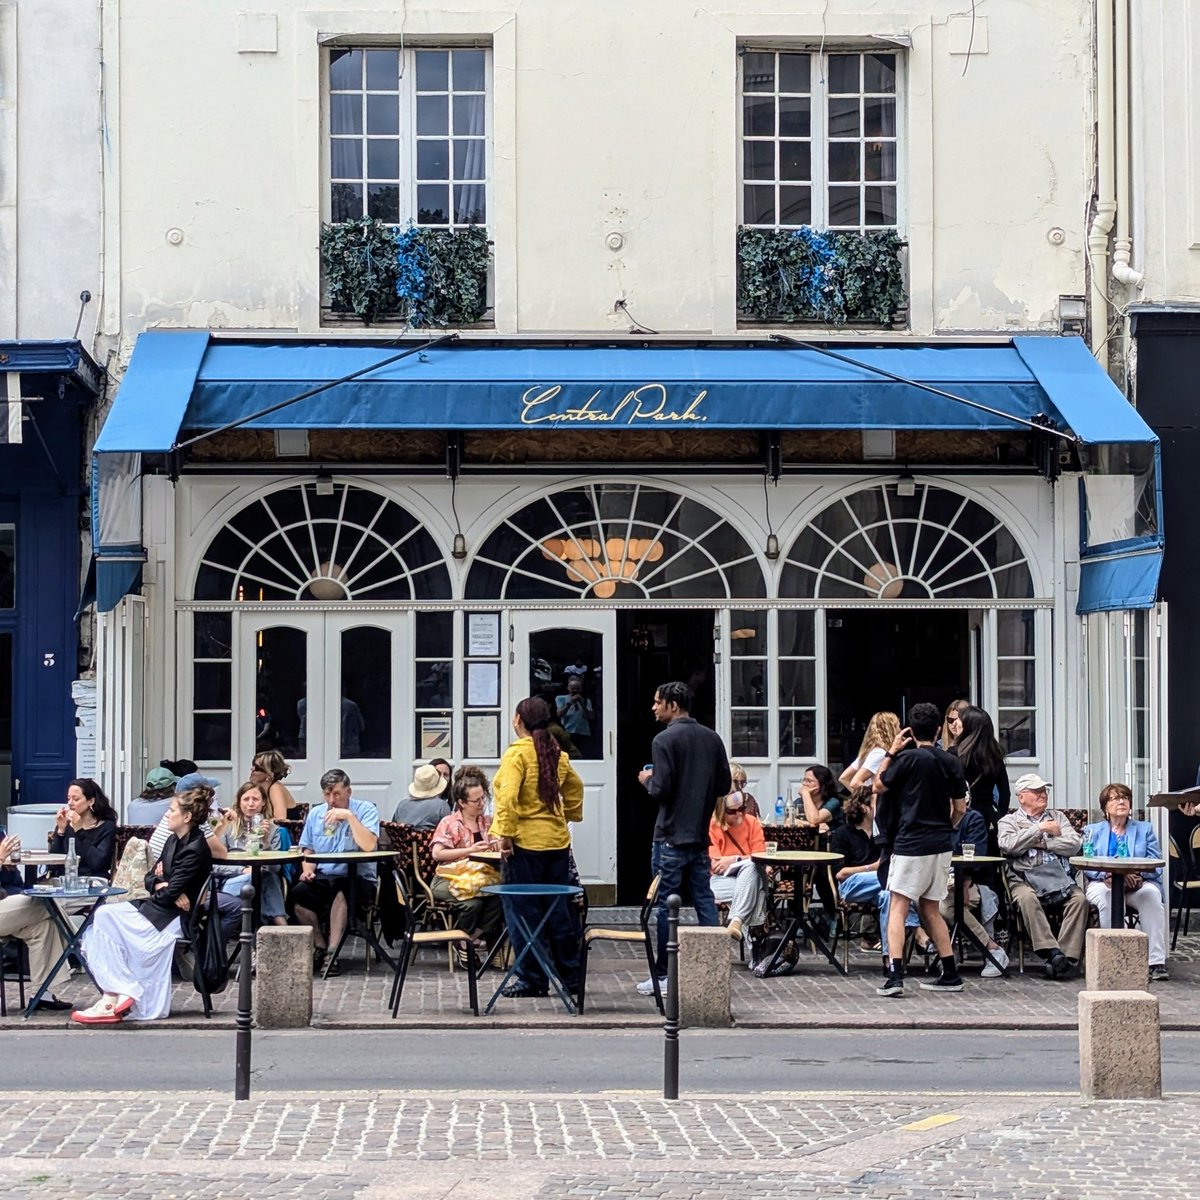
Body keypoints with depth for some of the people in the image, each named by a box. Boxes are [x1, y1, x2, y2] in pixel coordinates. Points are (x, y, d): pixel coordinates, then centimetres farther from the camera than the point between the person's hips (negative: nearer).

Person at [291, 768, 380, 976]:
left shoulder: (366, 809, -2)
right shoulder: (315, 814, 14)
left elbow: (369, 846, -18)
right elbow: (307, 850, 19)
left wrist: (350, 816, -20)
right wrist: (307, 869, -2)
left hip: (358, 879, -4)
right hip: (322, 877, 4)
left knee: (339, 890, -37)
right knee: (298, 893, -26)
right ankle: (320, 948, -10)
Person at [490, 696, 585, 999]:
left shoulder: (517, 753, -11)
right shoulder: (556, 754, 9)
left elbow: (508, 796, -20)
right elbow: (575, 787, 21)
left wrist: (505, 834, -17)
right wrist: (570, 816, 30)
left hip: (525, 841, -7)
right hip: (557, 840, 7)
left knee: (523, 912, 1)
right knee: (559, 911, 12)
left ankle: (533, 979, 2)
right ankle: (571, 976, 17)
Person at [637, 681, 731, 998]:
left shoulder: (665, 740, -13)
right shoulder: (712, 739, 8)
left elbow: (661, 790, -17)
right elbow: (724, 785, 11)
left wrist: (647, 780, 2)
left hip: (671, 837, -6)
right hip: (700, 836, 6)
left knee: (665, 905, 0)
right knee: (705, 901, 9)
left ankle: (662, 976, 3)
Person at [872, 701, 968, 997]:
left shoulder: (908, 758, -10)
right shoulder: (951, 762, 6)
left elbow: (878, 787, 2)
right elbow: (960, 809, 10)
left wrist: (890, 753, 7)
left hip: (910, 843, -6)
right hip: (941, 845, 6)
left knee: (898, 908, -6)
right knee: (929, 910, 17)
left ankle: (895, 975, -20)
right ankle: (950, 975, 18)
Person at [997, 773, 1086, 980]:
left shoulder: (1057, 817, 25)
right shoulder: (1009, 821, 17)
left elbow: (1074, 845, 8)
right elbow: (1009, 846, -6)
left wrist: (1043, 843, -1)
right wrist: (1040, 829, -1)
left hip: (1058, 877, 3)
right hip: (1025, 878, -3)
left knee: (1079, 899, -27)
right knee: (1027, 899, -36)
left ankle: (1068, 956, -34)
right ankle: (1052, 953, -43)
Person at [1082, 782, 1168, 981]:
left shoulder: (1145, 829, 20)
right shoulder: (1092, 831, 19)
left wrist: (1138, 875, -17)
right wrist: (1109, 875, -18)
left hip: (1139, 885, 1)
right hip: (1105, 884, -1)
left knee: (1151, 894, -34)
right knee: (1104, 894, -37)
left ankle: (1156, 961, -37)